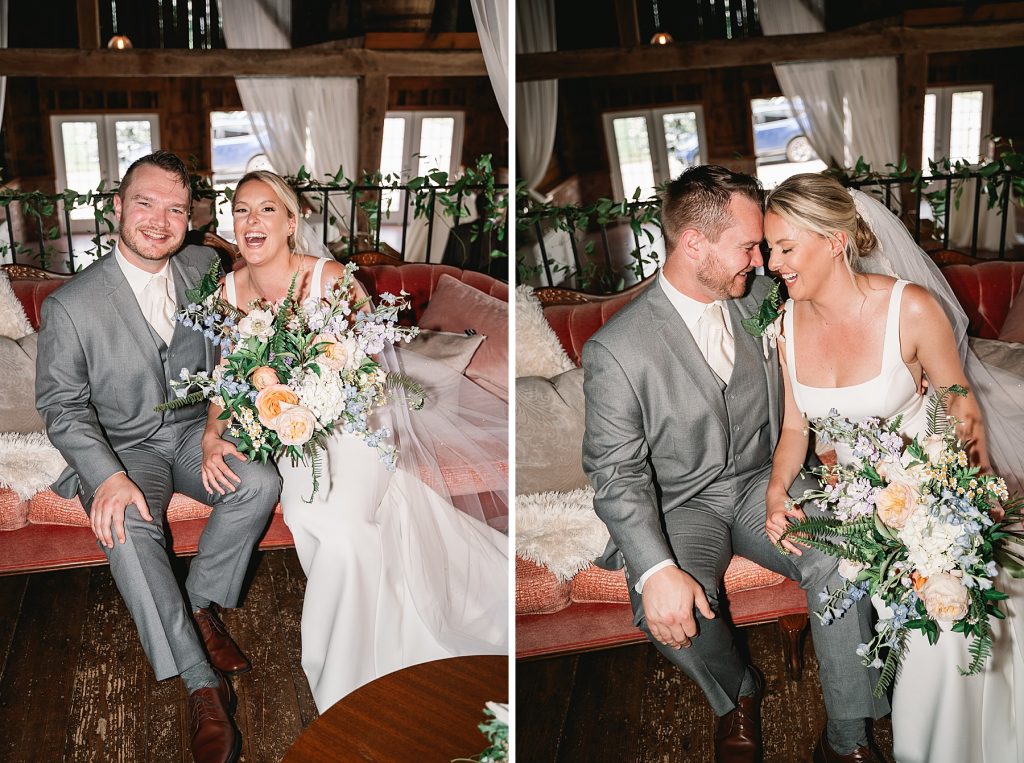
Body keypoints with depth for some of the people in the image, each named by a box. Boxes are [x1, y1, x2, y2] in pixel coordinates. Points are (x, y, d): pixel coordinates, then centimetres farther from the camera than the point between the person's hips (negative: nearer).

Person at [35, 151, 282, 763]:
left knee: (260, 484, -25)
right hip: (122, 448, -3)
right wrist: (107, 476, -25)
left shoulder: (204, 268, -2)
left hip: (195, 431, 3)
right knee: (128, 529, -32)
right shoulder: (71, 306, -13)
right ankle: (204, 688, -26)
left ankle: (201, 607, -5)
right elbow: (62, 404, -9)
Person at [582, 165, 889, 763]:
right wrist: (657, 571, -30)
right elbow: (618, 473, -16)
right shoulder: (617, 349, -18)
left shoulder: (761, 298, -1)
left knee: (838, 557, -24)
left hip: (761, 483, 4)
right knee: (671, 611, -30)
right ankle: (737, 695, 7)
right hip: (679, 507, -3)